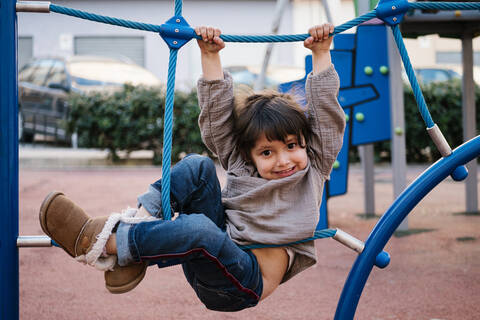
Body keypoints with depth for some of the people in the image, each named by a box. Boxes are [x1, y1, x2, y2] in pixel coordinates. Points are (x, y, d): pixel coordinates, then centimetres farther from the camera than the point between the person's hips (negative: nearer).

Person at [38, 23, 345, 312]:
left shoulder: (314, 170, 8)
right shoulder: (240, 165, 13)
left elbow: (326, 113, 4)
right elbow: (217, 115, 9)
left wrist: (321, 54, 4)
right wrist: (211, 56, 7)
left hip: (247, 284, -4)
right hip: (221, 251, 4)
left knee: (199, 229, -37)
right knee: (198, 166, -9)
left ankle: (97, 241, -31)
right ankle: (142, 218, -26)